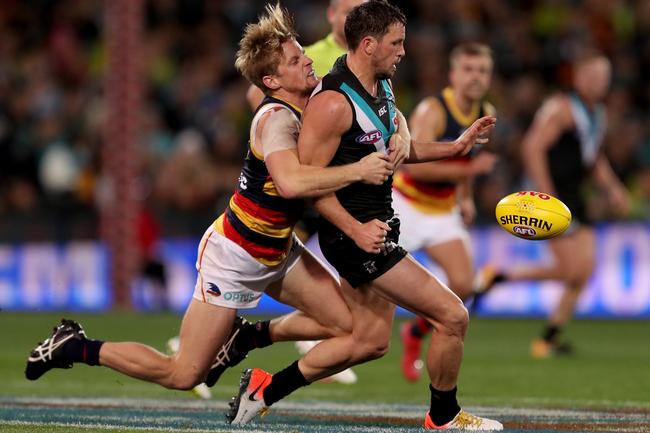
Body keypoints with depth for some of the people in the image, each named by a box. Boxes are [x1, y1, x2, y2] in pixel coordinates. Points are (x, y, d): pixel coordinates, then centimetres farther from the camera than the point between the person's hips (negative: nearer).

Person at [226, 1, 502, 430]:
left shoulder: (382, 86, 10)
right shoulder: (334, 103, -21)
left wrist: (454, 147, 12)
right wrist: (355, 230, -28)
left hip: (376, 225, 10)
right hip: (353, 232, -10)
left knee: (370, 341, 15)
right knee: (452, 316, -8)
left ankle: (266, 389, 22)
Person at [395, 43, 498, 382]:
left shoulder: (486, 115, 0)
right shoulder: (432, 111, -23)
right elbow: (414, 165, -33)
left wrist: (466, 197, 15)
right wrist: (469, 170, -35)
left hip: (444, 210, 6)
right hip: (404, 204, -6)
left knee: (464, 284, -9)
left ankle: (415, 334, 15)